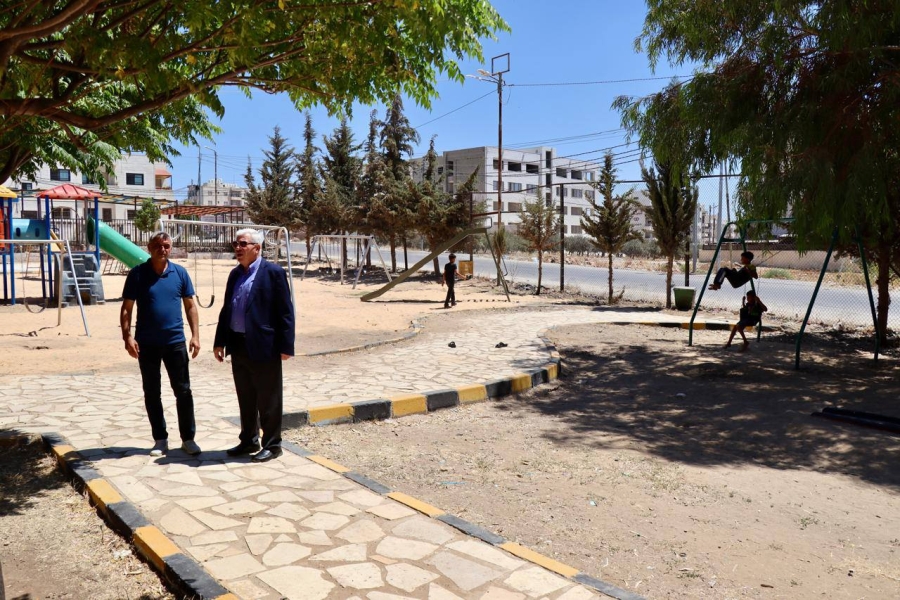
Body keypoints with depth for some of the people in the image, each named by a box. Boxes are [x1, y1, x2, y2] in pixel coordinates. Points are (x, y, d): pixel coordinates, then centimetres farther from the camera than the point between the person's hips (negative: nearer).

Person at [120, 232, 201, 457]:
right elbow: (126, 309, -1)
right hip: (147, 344, 0)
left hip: (175, 342, 1)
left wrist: (195, 335, -2)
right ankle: (160, 439, 21)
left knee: (183, 391, 4)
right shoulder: (137, 273, -2)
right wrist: (127, 337, -12)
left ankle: (188, 438, 15)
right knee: (152, 394, 9)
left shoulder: (180, 273, 2)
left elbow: (190, 305, 5)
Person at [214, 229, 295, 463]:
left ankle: (272, 445, 16)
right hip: (238, 346, 7)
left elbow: (286, 312, -11)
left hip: (263, 347, -7)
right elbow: (226, 309, 17)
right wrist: (220, 341, 13)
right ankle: (249, 441, 31)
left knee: (268, 401, 4)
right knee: (245, 399, 17)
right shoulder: (235, 274, 12)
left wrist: (286, 346, -15)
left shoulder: (273, 272, -9)